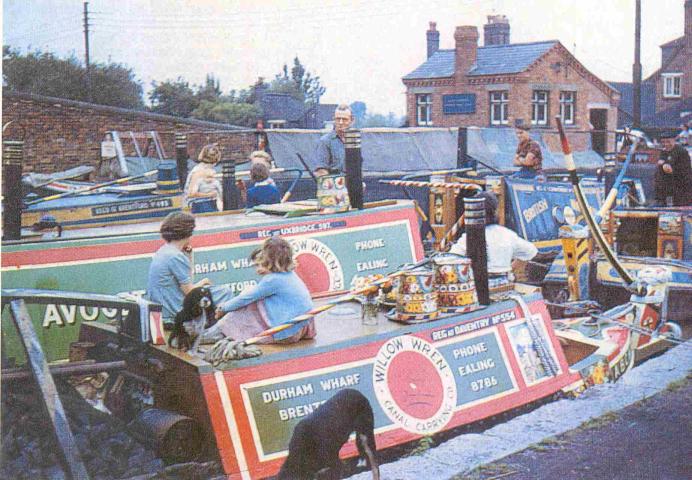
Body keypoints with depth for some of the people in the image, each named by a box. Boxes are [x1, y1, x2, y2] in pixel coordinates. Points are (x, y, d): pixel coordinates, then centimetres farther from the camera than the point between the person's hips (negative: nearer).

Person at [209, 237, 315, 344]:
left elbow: (244, 299, -7)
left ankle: (219, 331, 13)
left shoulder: (272, 280, -17)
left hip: (288, 334, -9)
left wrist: (223, 308, 8)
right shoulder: (290, 275, 8)